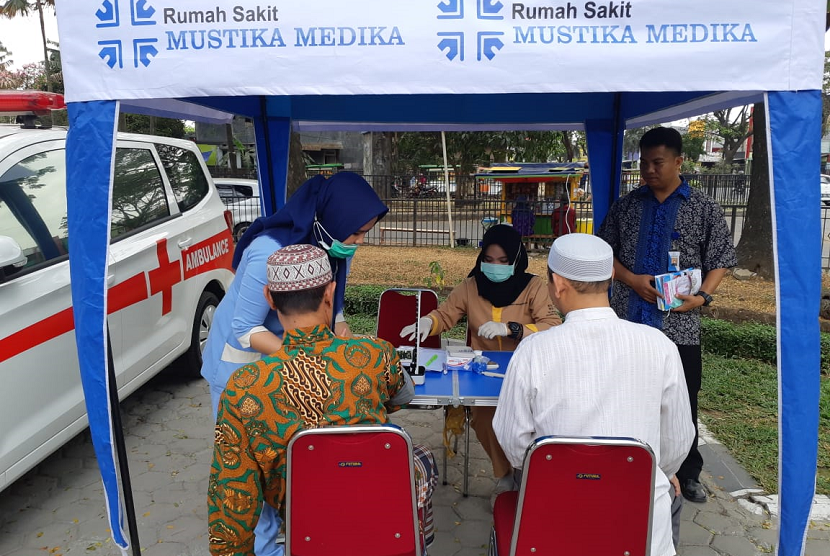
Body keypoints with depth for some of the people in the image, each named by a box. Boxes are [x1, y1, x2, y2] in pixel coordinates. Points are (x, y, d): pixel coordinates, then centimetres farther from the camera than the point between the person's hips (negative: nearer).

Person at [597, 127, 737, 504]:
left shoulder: (704, 208, 3)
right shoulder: (626, 205, 7)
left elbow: (719, 260, 4)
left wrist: (702, 296, -13)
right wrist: (632, 280, -9)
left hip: (679, 325, -1)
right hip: (628, 320, 2)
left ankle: (687, 474, 29)